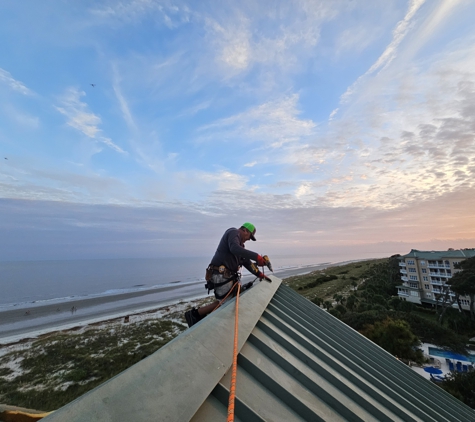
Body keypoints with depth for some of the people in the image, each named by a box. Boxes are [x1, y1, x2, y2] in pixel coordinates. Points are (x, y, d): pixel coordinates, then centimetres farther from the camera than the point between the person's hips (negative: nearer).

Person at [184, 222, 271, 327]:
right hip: (221, 275, -10)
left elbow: (246, 261, 23)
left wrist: (259, 274, 17)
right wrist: (256, 257, -32)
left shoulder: (239, 243, 23)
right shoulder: (233, 232, -7)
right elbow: (234, 249, -29)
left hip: (229, 275, 10)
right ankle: (195, 313, 6)